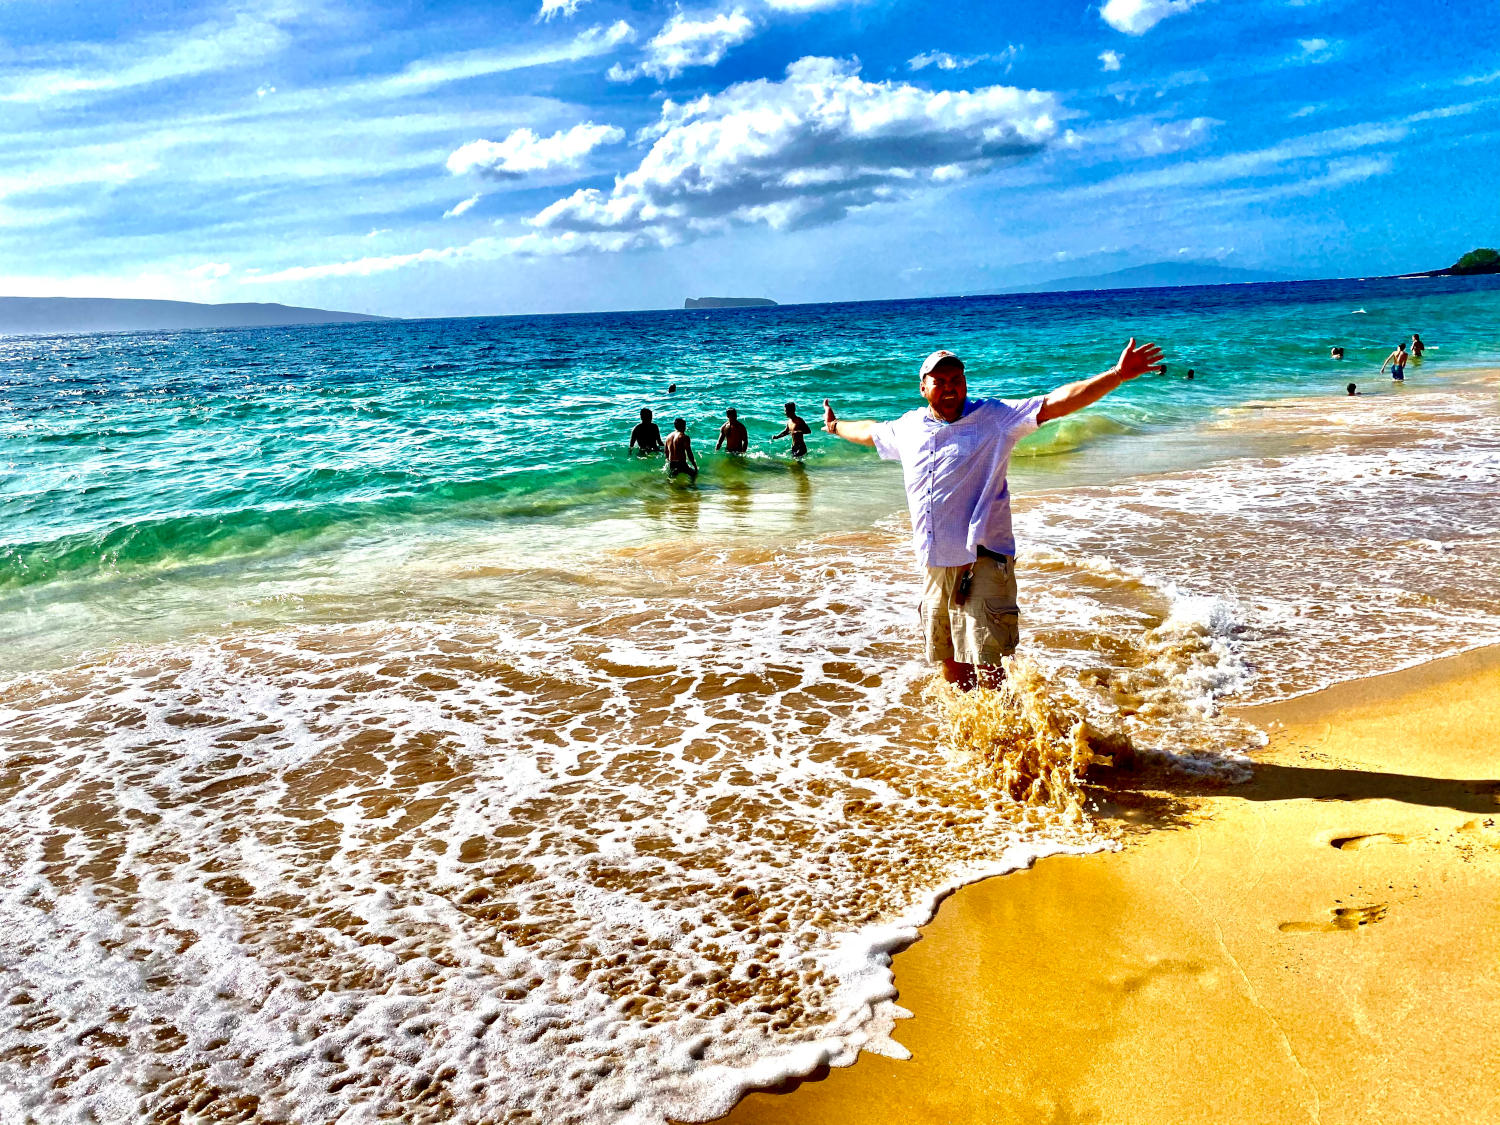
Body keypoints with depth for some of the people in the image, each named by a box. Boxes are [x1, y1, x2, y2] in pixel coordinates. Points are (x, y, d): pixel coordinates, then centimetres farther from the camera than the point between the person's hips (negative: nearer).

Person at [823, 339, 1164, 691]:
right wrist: (836, 426, 49)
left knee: (988, 668, -11)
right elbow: (870, 431, 33)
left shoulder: (994, 417, -2)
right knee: (952, 667, 16)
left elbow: (1057, 402, -9)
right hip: (937, 567, 5)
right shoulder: (907, 428, 12)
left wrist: (1118, 374, -17)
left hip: (982, 562, -5)